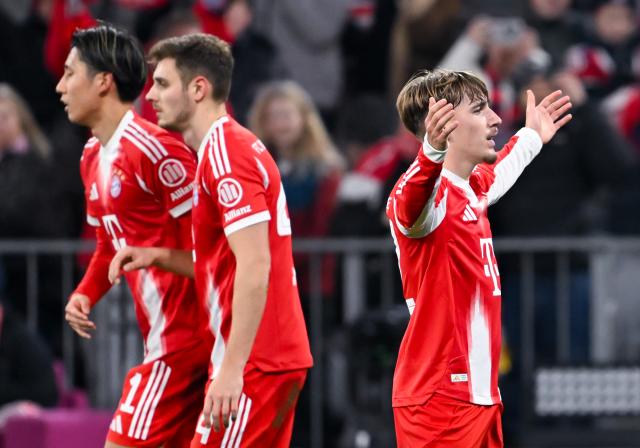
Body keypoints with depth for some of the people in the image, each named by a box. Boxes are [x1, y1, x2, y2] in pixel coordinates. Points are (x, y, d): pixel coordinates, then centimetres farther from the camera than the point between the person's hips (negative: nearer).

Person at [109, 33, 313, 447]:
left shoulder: (225, 154, -14)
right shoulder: (232, 146, 18)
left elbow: (255, 266, -23)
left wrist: (232, 368, -26)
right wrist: (160, 257, 11)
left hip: (255, 366, -10)